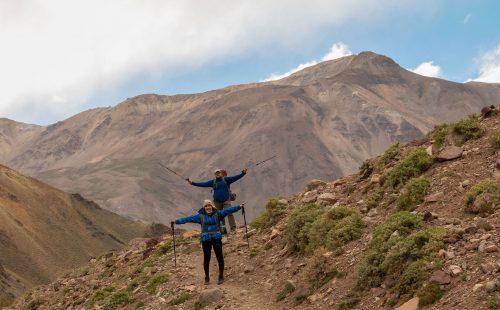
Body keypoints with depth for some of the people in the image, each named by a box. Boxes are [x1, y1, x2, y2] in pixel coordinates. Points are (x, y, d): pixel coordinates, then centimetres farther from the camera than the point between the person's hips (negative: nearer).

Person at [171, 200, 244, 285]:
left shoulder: (217, 214, 2)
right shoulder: (200, 216, 3)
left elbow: (228, 210, -5)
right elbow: (188, 219, 1)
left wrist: (239, 207, -12)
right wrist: (176, 221, -2)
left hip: (216, 238, 0)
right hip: (206, 240, 1)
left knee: (219, 257, 2)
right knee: (206, 258, 5)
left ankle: (221, 276, 13)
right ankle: (207, 278, 16)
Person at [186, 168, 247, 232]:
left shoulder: (226, 179, 2)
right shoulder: (213, 182, 9)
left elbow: (235, 177, -8)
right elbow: (203, 184, 7)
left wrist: (243, 173, -23)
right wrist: (192, 183, 2)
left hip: (226, 200, -3)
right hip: (217, 202, 3)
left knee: (229, 213, -16)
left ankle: (233, 228, -18)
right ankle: (223, 229, 13)